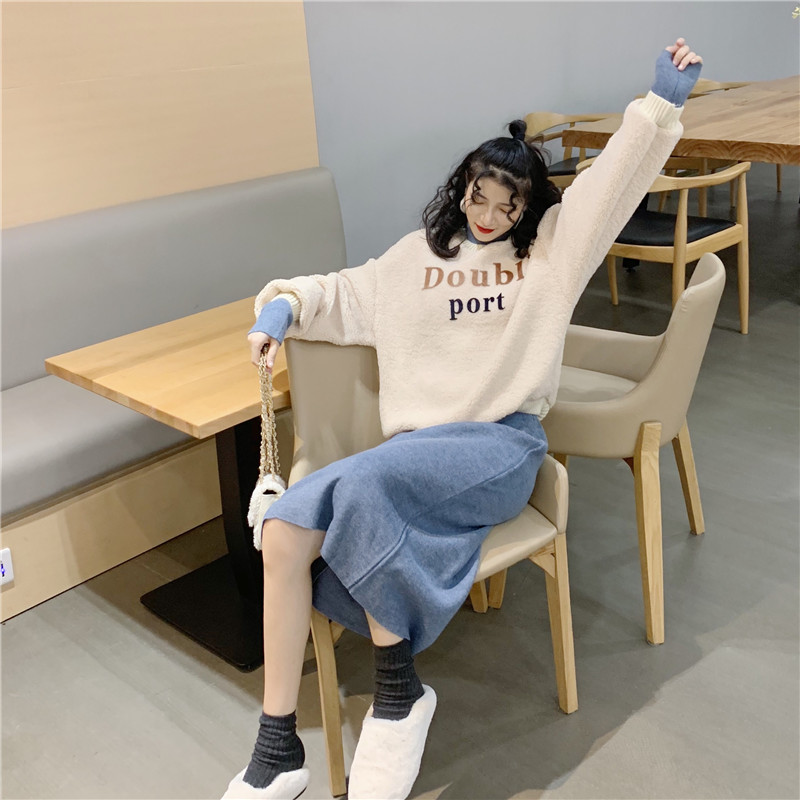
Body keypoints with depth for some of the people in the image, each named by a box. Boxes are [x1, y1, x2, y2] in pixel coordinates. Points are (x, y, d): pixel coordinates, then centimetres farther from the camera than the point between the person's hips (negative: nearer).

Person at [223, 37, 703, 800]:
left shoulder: (552, 248, 13)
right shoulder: (418, 255, 20)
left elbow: (618, 175, 3)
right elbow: (342, 294, 26)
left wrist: (662, 103, -11)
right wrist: (284, 304, 7)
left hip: (503, 449, -4)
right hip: (417, 447, 4)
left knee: (359, 482, -33)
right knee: (285, 531, -21)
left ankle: (399, 691, -16)